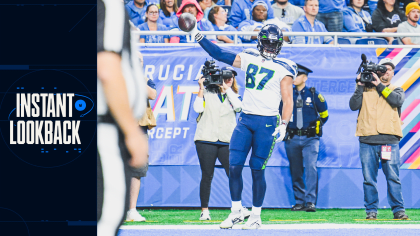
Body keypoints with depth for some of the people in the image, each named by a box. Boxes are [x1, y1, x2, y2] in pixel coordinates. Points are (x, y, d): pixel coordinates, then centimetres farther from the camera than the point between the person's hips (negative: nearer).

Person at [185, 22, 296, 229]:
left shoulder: (283, 69, -2)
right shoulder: (249, 60, 11)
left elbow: (288, 100, -5)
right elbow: (220, 54, 14)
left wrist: (283, 125, -17)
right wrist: (197, 35, 7)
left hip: (267, 122, -4)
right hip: (245, 119, 4)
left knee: (257, 170, -2)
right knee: (234, 166, -2)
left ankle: (256, 216, 10)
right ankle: (236, 211, 11)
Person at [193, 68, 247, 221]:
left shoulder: (234, 96, 16)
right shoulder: (208, 92, 11)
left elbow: (238, 107, -5)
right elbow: (198, 108, -2)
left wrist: (226, 88, -5)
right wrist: (201, 88, -3)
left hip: (227, 141, 1)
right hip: (206, 139, -1)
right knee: (207, 176, -1)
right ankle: (204, 211, 5)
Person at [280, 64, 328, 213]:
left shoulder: (314, 95, 3)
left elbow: (324, 114, 16)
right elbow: (281, 112, 22)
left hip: (310, 139, -3)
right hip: (292, 139, 3)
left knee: (311, 168, -14)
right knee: (295, 171, 4)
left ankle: (311, 201, -15)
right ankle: (299, 201, 11)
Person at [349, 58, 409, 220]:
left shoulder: (396, 90, 17)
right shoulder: (366, 90, 17)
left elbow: (397, 100, -6)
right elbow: (353, 105, 4)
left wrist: (380, 85, -5)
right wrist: (360, 87, -1)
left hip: (389, 140, -1)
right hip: (367, 141, 1)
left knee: (393, 177, -6)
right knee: (369, 178, 0)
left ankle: (398, 210, -3)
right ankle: (371, 211, 6)